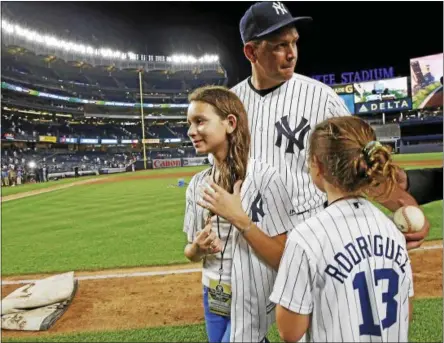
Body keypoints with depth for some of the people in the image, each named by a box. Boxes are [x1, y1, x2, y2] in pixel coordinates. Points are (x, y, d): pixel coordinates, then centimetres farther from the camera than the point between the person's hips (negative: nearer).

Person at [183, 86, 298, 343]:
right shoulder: (198, 184, -1)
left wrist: (239, 218, -27)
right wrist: (198, 247, -13)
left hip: (250, 302, -5)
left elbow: (285, 258, -19)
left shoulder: (264, 177, -18)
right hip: (212, 299, 6)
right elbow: (191, 253, 8)